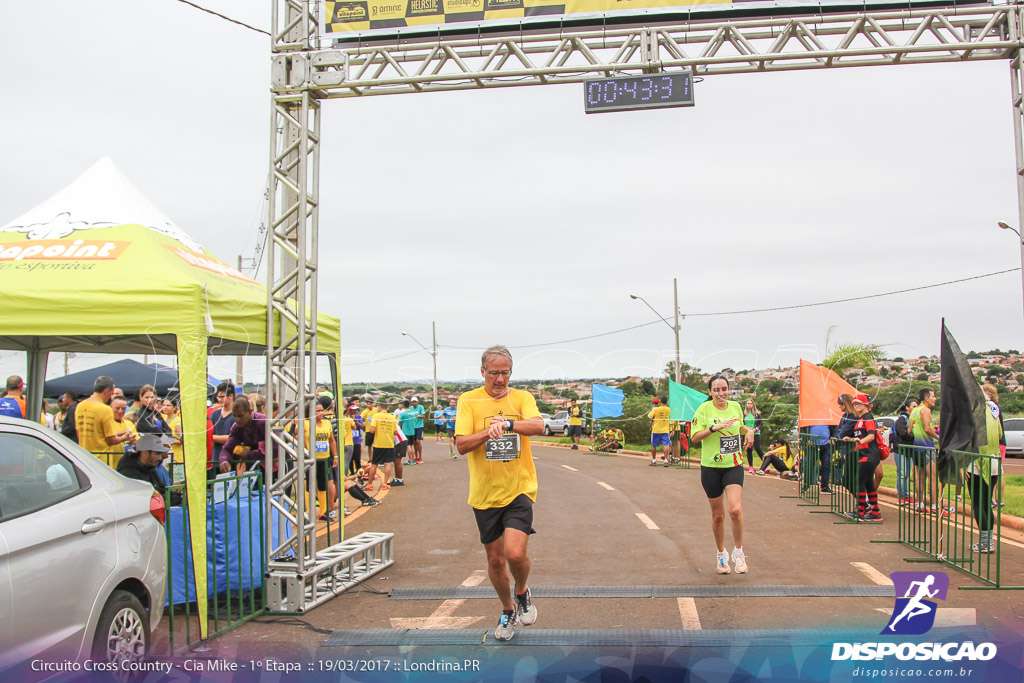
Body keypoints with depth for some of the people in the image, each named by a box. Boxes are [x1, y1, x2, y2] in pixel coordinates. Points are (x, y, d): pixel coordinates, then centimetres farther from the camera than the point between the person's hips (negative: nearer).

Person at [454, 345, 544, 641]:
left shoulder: (522, 397, -1)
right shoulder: (468, 401, -1)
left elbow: (538, 426, -20)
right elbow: (461, 445, -10)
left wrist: (507, 423, -37)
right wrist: (488, 431, -27)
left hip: (519, 489, -1)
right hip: (484, 493, 1)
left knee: (515, 553, -16)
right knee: (495, 559, 12)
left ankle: (522, 593, 17)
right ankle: (508, 610, 37)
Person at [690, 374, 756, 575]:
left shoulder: (736, 407, 5)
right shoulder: (704, 409, -7)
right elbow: (694, 438, -10)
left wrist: (749, 431, 4)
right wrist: (713, 428, -22)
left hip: (734, 466, 2)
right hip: (711, 468, -2)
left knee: (735, 509, -17)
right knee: (718, 515, 7)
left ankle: (738, 552, 4)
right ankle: (721, 554, 28)